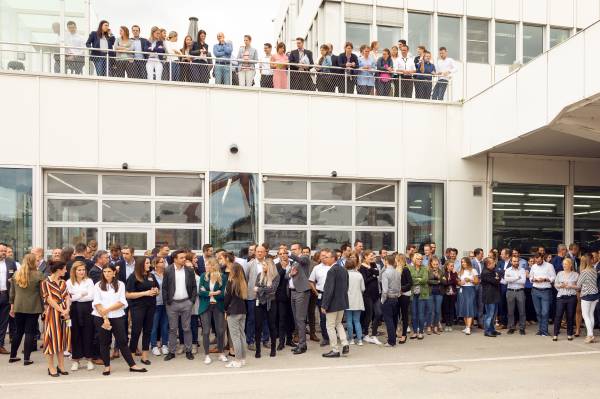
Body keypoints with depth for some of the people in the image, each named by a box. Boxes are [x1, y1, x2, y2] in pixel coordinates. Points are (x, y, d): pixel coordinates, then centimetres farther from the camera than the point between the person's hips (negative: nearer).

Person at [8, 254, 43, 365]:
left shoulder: (16, 274, 4)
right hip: (33, 308, -4)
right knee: (30, 332, 2)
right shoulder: (38, 275, -11)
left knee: (18, 332, 17)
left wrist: (12, 306, 17)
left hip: (19, 307, 5)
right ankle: (26, 358, 5)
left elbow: (12, 292, 9)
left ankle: (12, 356, 25)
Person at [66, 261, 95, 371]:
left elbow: (91, 296, -8)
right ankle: (76, 360, 14)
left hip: (87, 310, -1)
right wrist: (82, 294, -11)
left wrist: (75, 297, -9)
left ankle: (89, 359, 12)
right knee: (75, 334, 5)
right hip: (75, 310, 1)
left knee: (88, 334, 3)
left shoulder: (89, 281, 2)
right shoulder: (69, 282, 4)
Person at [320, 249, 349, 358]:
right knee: (338, 323, 23)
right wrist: (342, 298, 19)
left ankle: (335, 350, 10)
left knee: (330, 326, 5)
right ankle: (345, 344, 14)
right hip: (342, 302, 8)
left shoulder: (331, 271, -20)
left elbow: (329, 290, -22)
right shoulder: (343, 270, 7)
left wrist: (324, 305, -17)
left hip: (333, 303, -8)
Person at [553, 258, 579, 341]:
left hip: (572, 297, -1)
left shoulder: (575, 274, 4)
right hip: (561, 297, 1)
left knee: (570, 316, 4)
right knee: (558, 315, -3)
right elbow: (555, 284, 10)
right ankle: (555, 334, 2)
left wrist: (570, 286, -14)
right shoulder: (559, 273, 10)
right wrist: (561, 285, -10)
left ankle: (569, 334, 17)